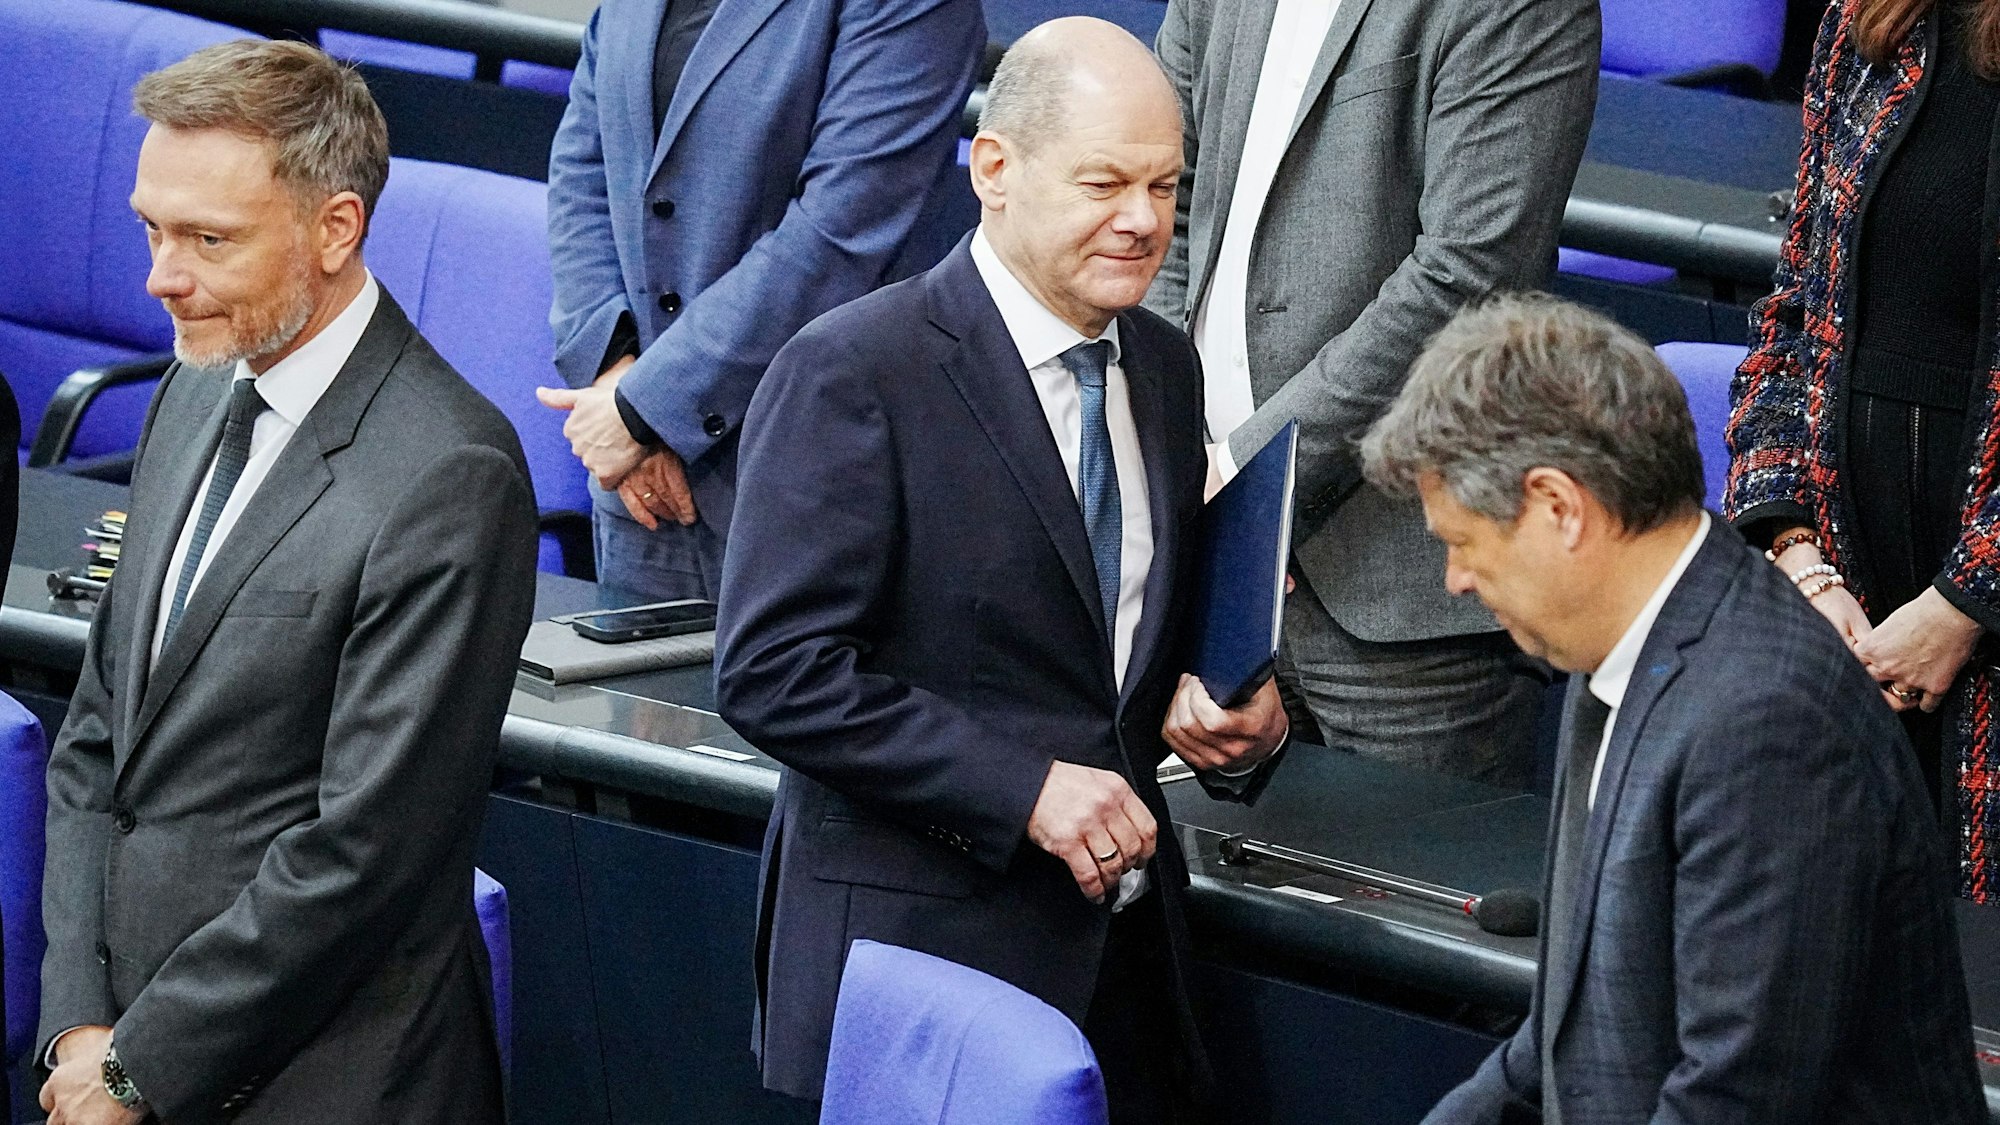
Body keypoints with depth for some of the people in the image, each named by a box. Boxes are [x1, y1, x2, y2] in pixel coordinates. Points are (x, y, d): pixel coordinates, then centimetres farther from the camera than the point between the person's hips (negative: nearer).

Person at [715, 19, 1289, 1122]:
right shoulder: (851, 372, -13)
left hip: (1122, 943, 7)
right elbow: (771, 669, -19)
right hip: (920, 943, -7)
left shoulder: (1164, 367, 10)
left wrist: (1231, 710, -1)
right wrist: (1023, 789, -22)